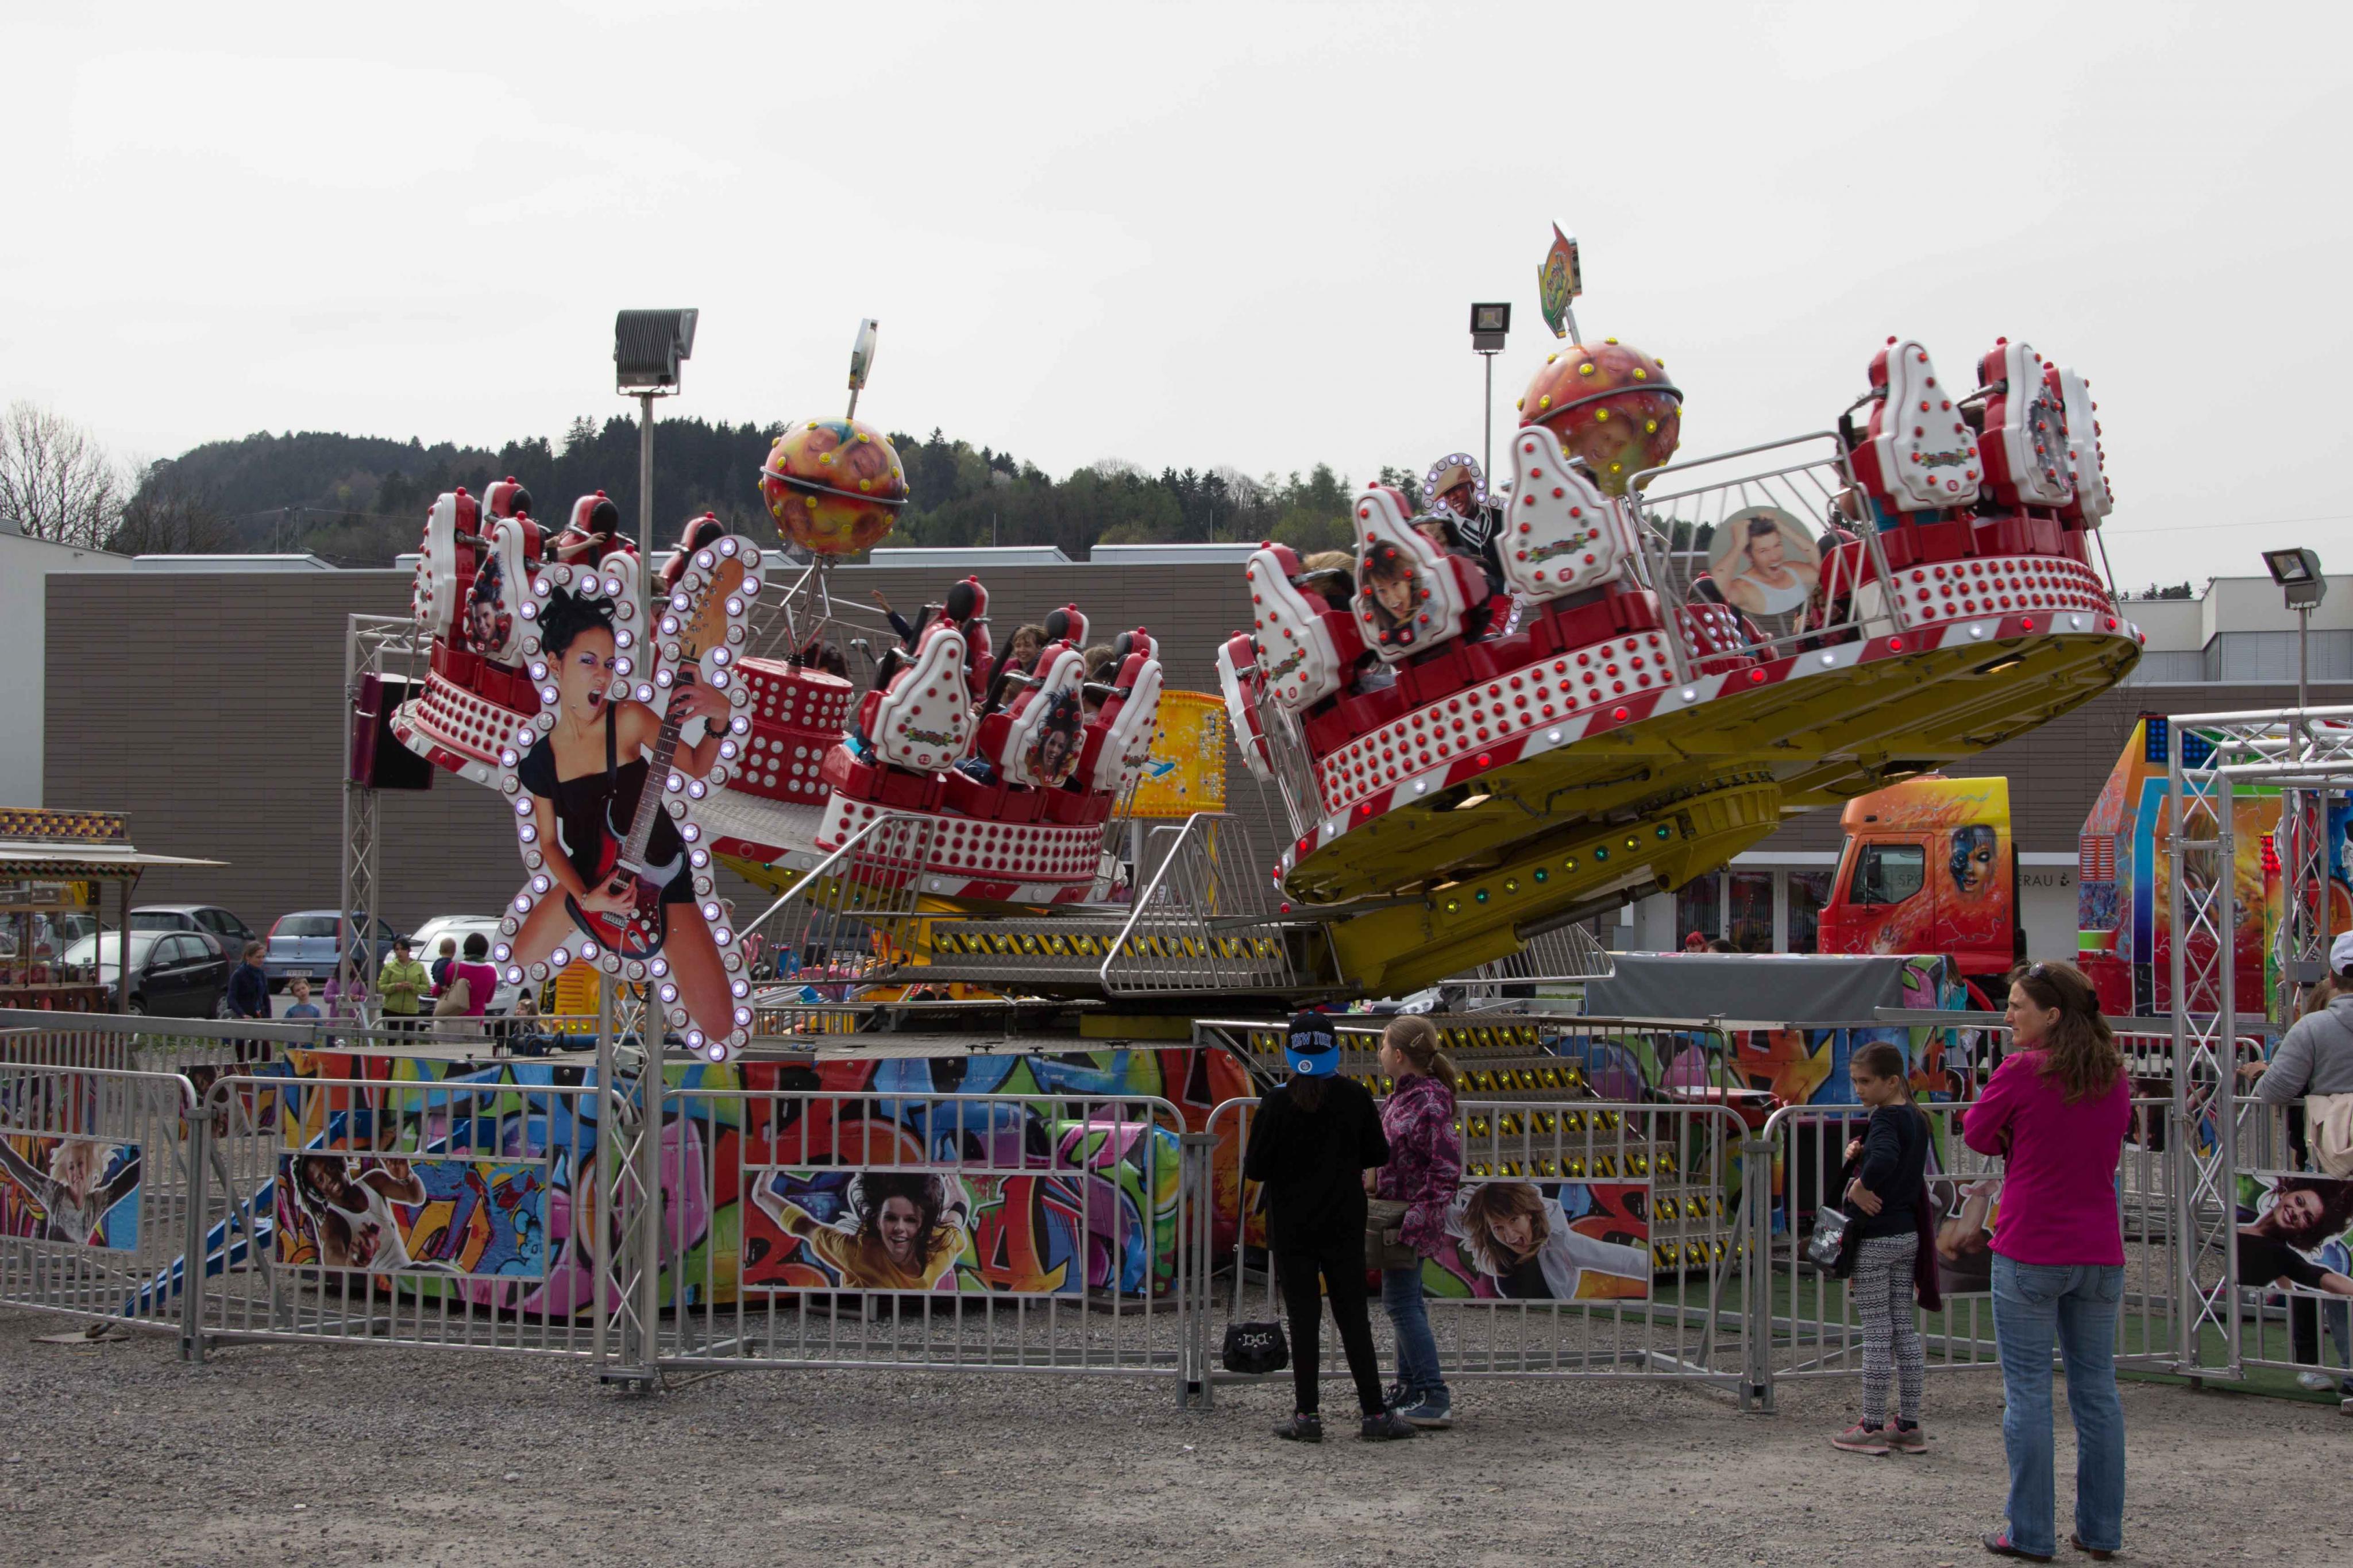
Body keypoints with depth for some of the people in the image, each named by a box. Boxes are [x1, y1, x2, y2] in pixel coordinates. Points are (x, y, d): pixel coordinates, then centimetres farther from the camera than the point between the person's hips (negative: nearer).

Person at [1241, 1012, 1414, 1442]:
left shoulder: (1278, 1102, -11)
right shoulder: (1355, 1097, -6)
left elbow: (1255, 1169, -10)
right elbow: (1378, 1155, 2)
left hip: (1291, 1228, -2)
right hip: (1345, 1226, 2)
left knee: (1303, 1319, 3)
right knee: (1353, 1316, 7)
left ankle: (1308, 1415, 3)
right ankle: (1374, 1413, 6)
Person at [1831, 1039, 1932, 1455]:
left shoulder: (1885, 1118, -17)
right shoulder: (1916, 1119, 11)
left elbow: (1884, 1159, -37)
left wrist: (1858, 1187, -22)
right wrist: (1860, 1153, -2)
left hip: (1876, 1238, -9)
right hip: (1907, 1234, 9)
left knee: (1876, 1333, -2)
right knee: (1904, 1329, 11)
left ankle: (1872, 1428, 4)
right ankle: (1909, 1425, 14)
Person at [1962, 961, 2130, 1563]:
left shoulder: (2022, 1072, -11)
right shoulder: (2115, 1077, 7)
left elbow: (1977, 1135, -1)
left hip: (2030, 1253, -5)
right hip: (2100, 1254, 5)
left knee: (2027, 1392, 1)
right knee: (2097, 1389, 11)